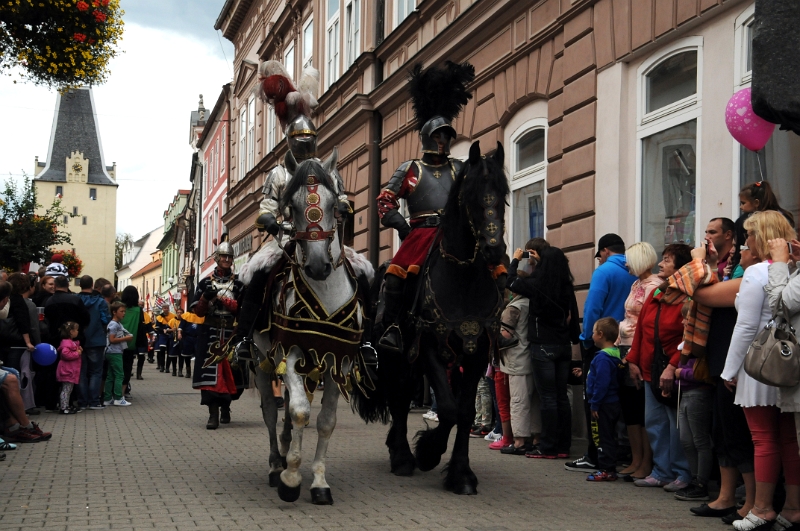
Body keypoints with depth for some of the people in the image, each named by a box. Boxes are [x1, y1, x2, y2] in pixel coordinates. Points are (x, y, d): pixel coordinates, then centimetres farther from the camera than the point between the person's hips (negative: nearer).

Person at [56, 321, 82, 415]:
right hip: (67, 371, -11)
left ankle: (66, 406, 23)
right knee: (66, 389, -8)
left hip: (71, 370, 11)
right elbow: (65, 354, -30)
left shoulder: (72, 342, 17)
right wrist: (77, 353, -20)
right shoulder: (66, 342, -16)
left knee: (68, 389, 16)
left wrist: (79, 350, 11)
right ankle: (63, 408, -7)